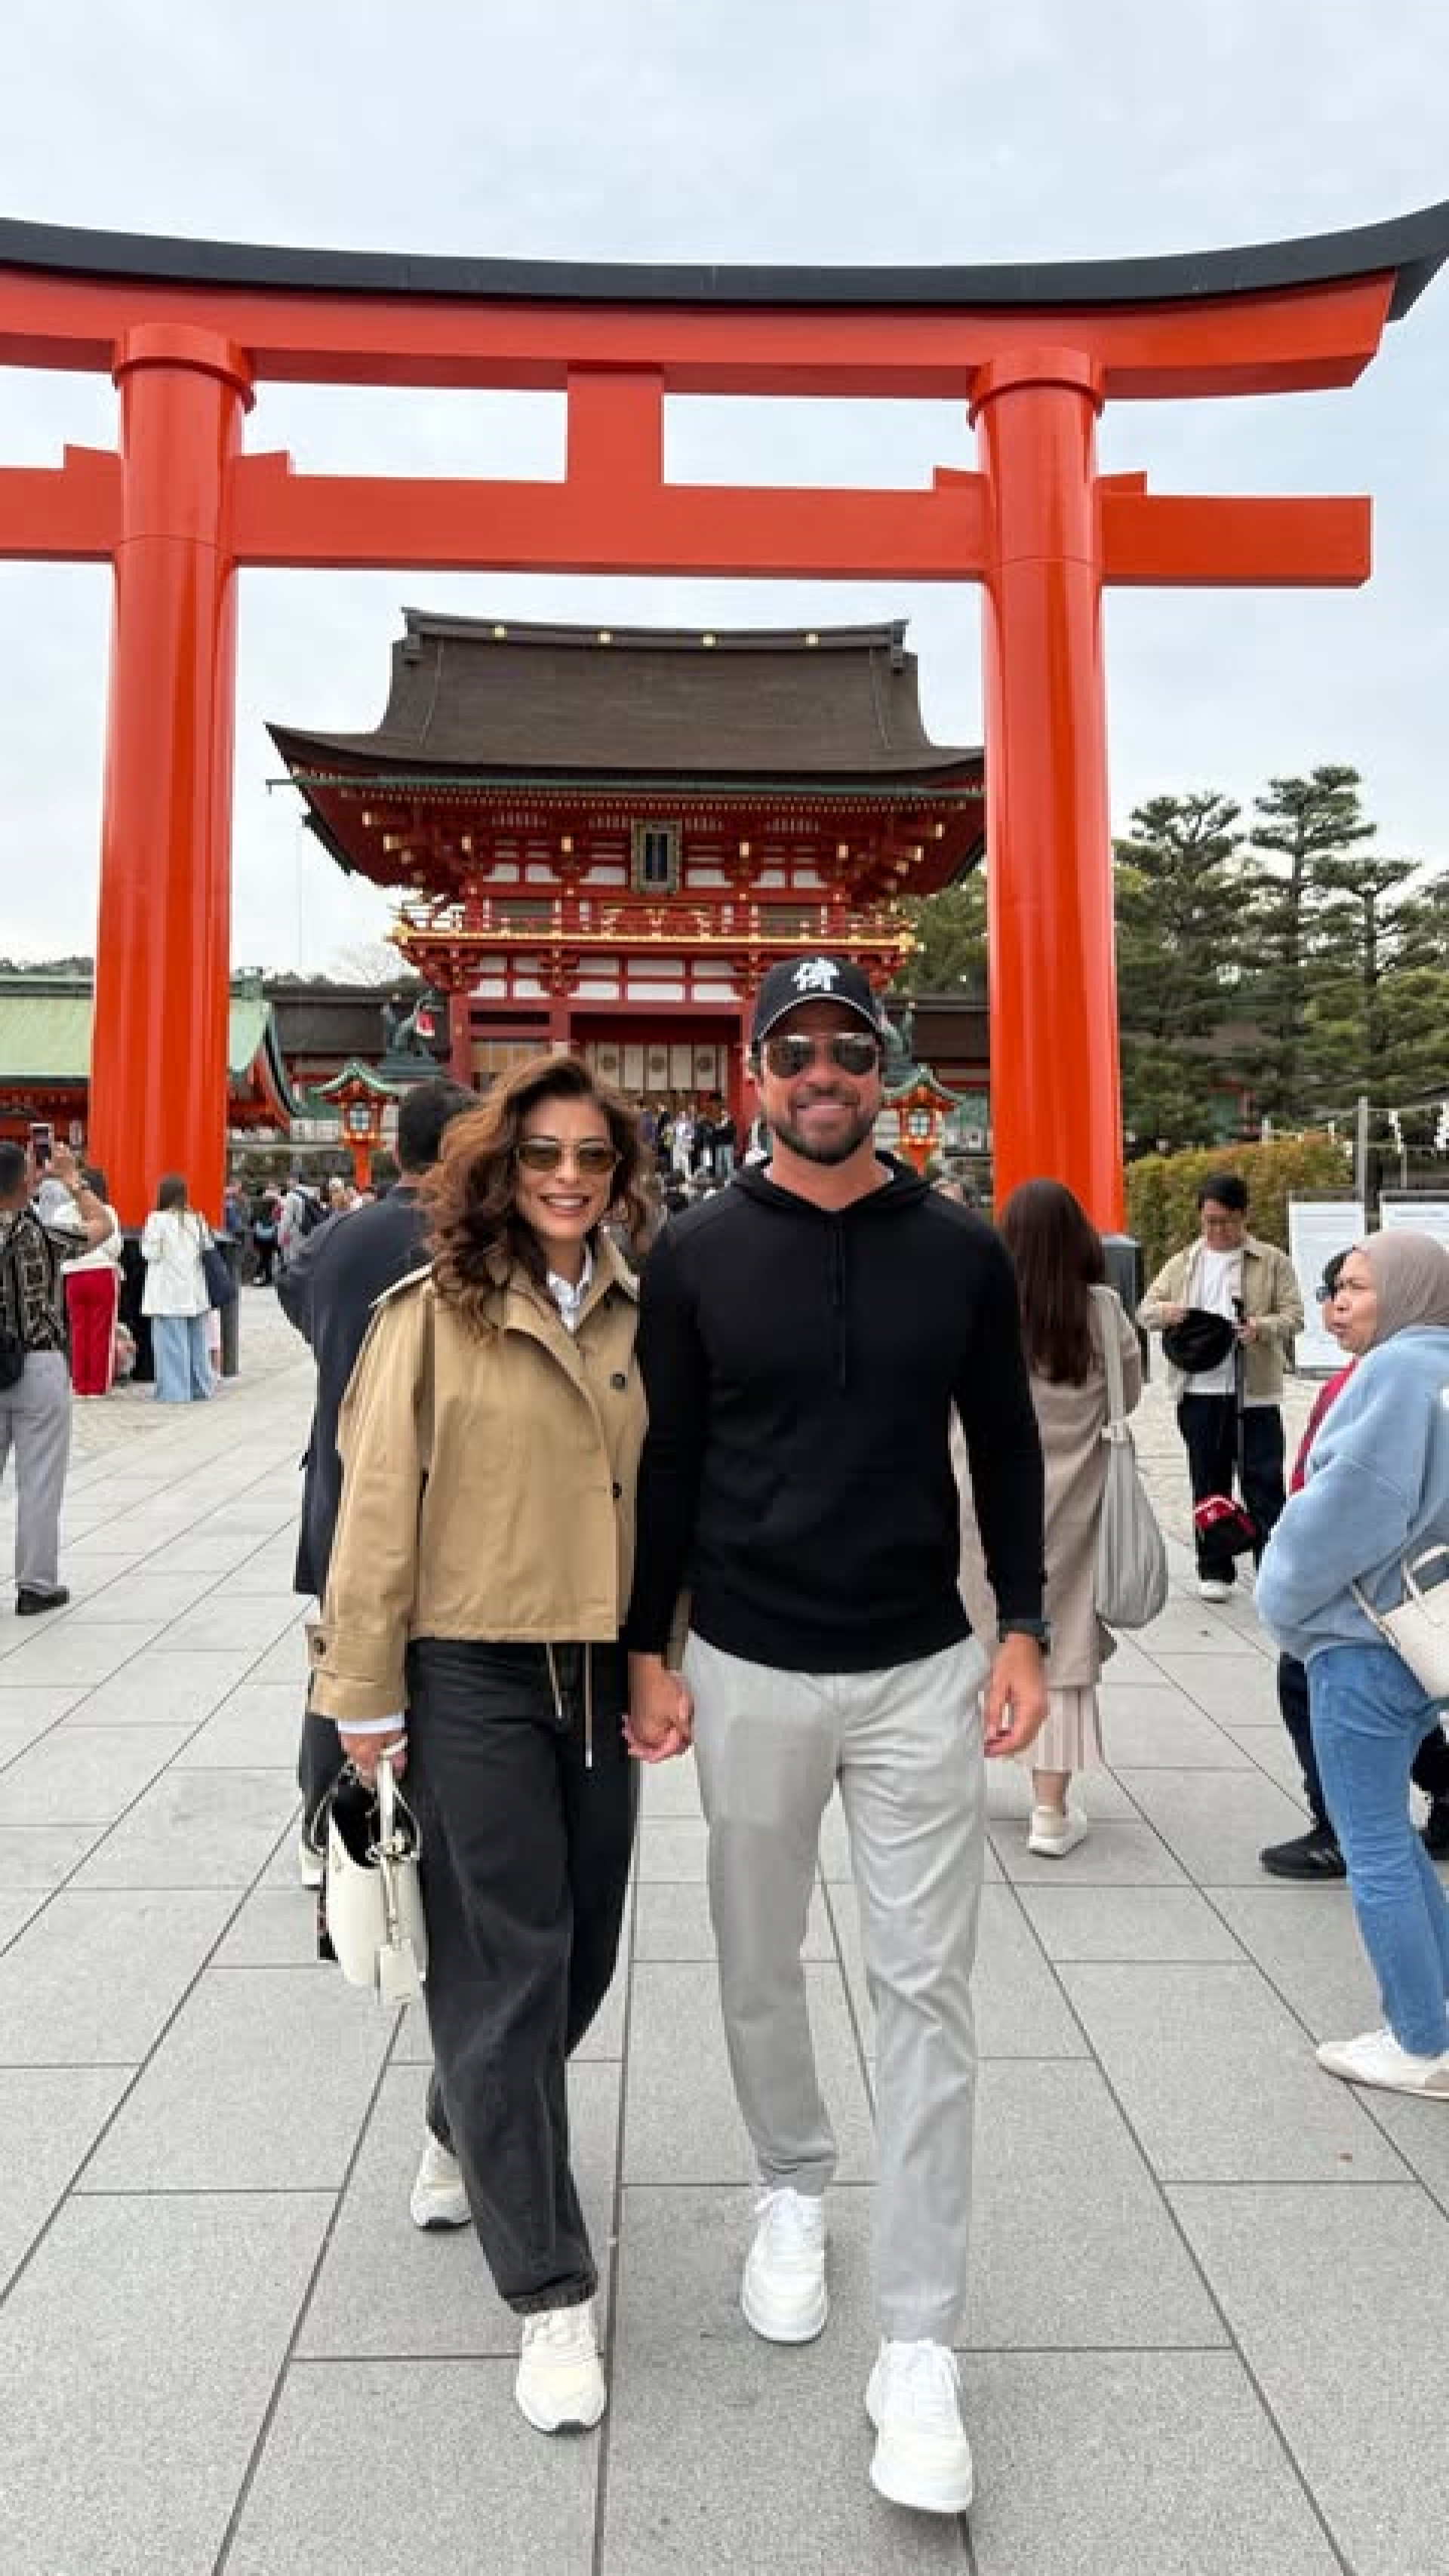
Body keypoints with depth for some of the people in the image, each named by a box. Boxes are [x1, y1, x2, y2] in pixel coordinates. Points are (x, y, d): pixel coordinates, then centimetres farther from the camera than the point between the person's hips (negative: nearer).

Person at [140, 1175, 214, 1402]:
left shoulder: (158, 1219, -10)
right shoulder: (197, 1219, 5)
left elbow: (151, 1253, -9)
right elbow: (207, 1251, 8)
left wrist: (147, 1238, 8)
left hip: (169, 1296, -5)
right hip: (195, 1294, 5)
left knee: (172, 1343, -2)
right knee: (196, 1341, 12)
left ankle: (174, 1391, -3)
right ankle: (200, 1388, 18)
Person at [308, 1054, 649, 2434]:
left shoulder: (636, 1315, 4)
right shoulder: (432, 1315, -10)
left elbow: (663, 1491, 10)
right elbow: (377, 1510, -8)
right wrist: (364, 1699, -6)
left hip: (600, 1675, 5)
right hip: (472, 1680, -5)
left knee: (580, 1953, 17)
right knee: (505, 1971, 3)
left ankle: (466, 2130, 49)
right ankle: (548, 2290, 20)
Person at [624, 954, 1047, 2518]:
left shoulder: (961, 1253, -1)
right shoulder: (697, 1255, -4)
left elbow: (1006, 1450, 6)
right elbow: (662, 1465, 1)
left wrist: (1022, 1633, 1)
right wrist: (650, 1653, 0)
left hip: (922, 1675, 0)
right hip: (748, 1673, 0)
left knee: (925, 1994, 3)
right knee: (759, 1967, 16)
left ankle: (918, 2352, 16)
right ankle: (793, 2187, 44)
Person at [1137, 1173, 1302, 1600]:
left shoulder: (1271, 1261, 2)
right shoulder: (1183, 1262, 12)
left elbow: (1294, 1315, -1)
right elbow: (1145, 1310, 12)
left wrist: (1262, 1328, -21)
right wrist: (1165, 1312, -11)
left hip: (1254, 1392, -3)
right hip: (1199, 1392, 3)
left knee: (1264, 1485, -1)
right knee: (1209, 1484, 10)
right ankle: (1214, 1570, 19)